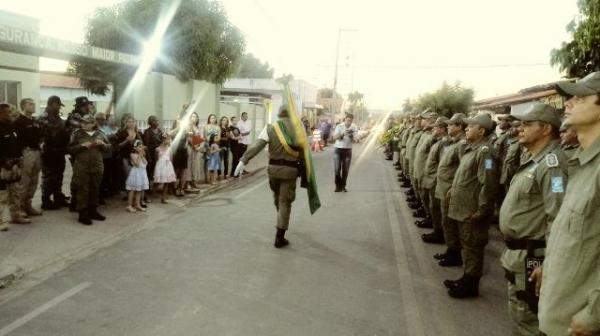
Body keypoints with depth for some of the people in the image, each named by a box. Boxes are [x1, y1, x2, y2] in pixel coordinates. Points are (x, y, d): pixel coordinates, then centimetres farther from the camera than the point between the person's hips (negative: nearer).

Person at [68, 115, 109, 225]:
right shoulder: (77, 134, -1)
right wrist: (82, 146, -15)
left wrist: (102, 144, -9)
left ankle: (93, 211, 23)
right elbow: (70, 149, -2)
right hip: (81, 167, -3)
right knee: (83, 190, -2)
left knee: (95, 189, 11)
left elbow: (108, 147, 12)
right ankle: (83, 213, 3)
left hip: (97, 166, 3)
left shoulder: (100, 134, 6)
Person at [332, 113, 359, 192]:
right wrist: (342, 134, -26)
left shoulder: (354, 128, 0)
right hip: (338, 149, -1)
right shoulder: (339, 126, -2)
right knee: (337, 169, -4)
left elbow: (354, 141, -3)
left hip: (348, 150, 1)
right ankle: (338, 186, 8)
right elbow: (334, 137, -10)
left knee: (345, 170, 3)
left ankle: (343, 186, 15)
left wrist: (351, 137, -25)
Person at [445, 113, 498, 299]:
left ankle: (471, 285, 13)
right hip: (464, 209, 10)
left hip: (473, 212, -10)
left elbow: (488, 184, -23)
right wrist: (454, 189, 17)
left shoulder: (484, 151, -18)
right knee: (466, 245, 19)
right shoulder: (472, 148, 12)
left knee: (473, 247, 2)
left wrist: (481, 211, -21)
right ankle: (467, 278, 31)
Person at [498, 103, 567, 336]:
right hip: (517, 253, 10)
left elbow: (558, 219, -27)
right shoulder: (533, 160, 12)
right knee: (519, 314, 22)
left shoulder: (551, 163, -20)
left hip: (530, 257, -10)